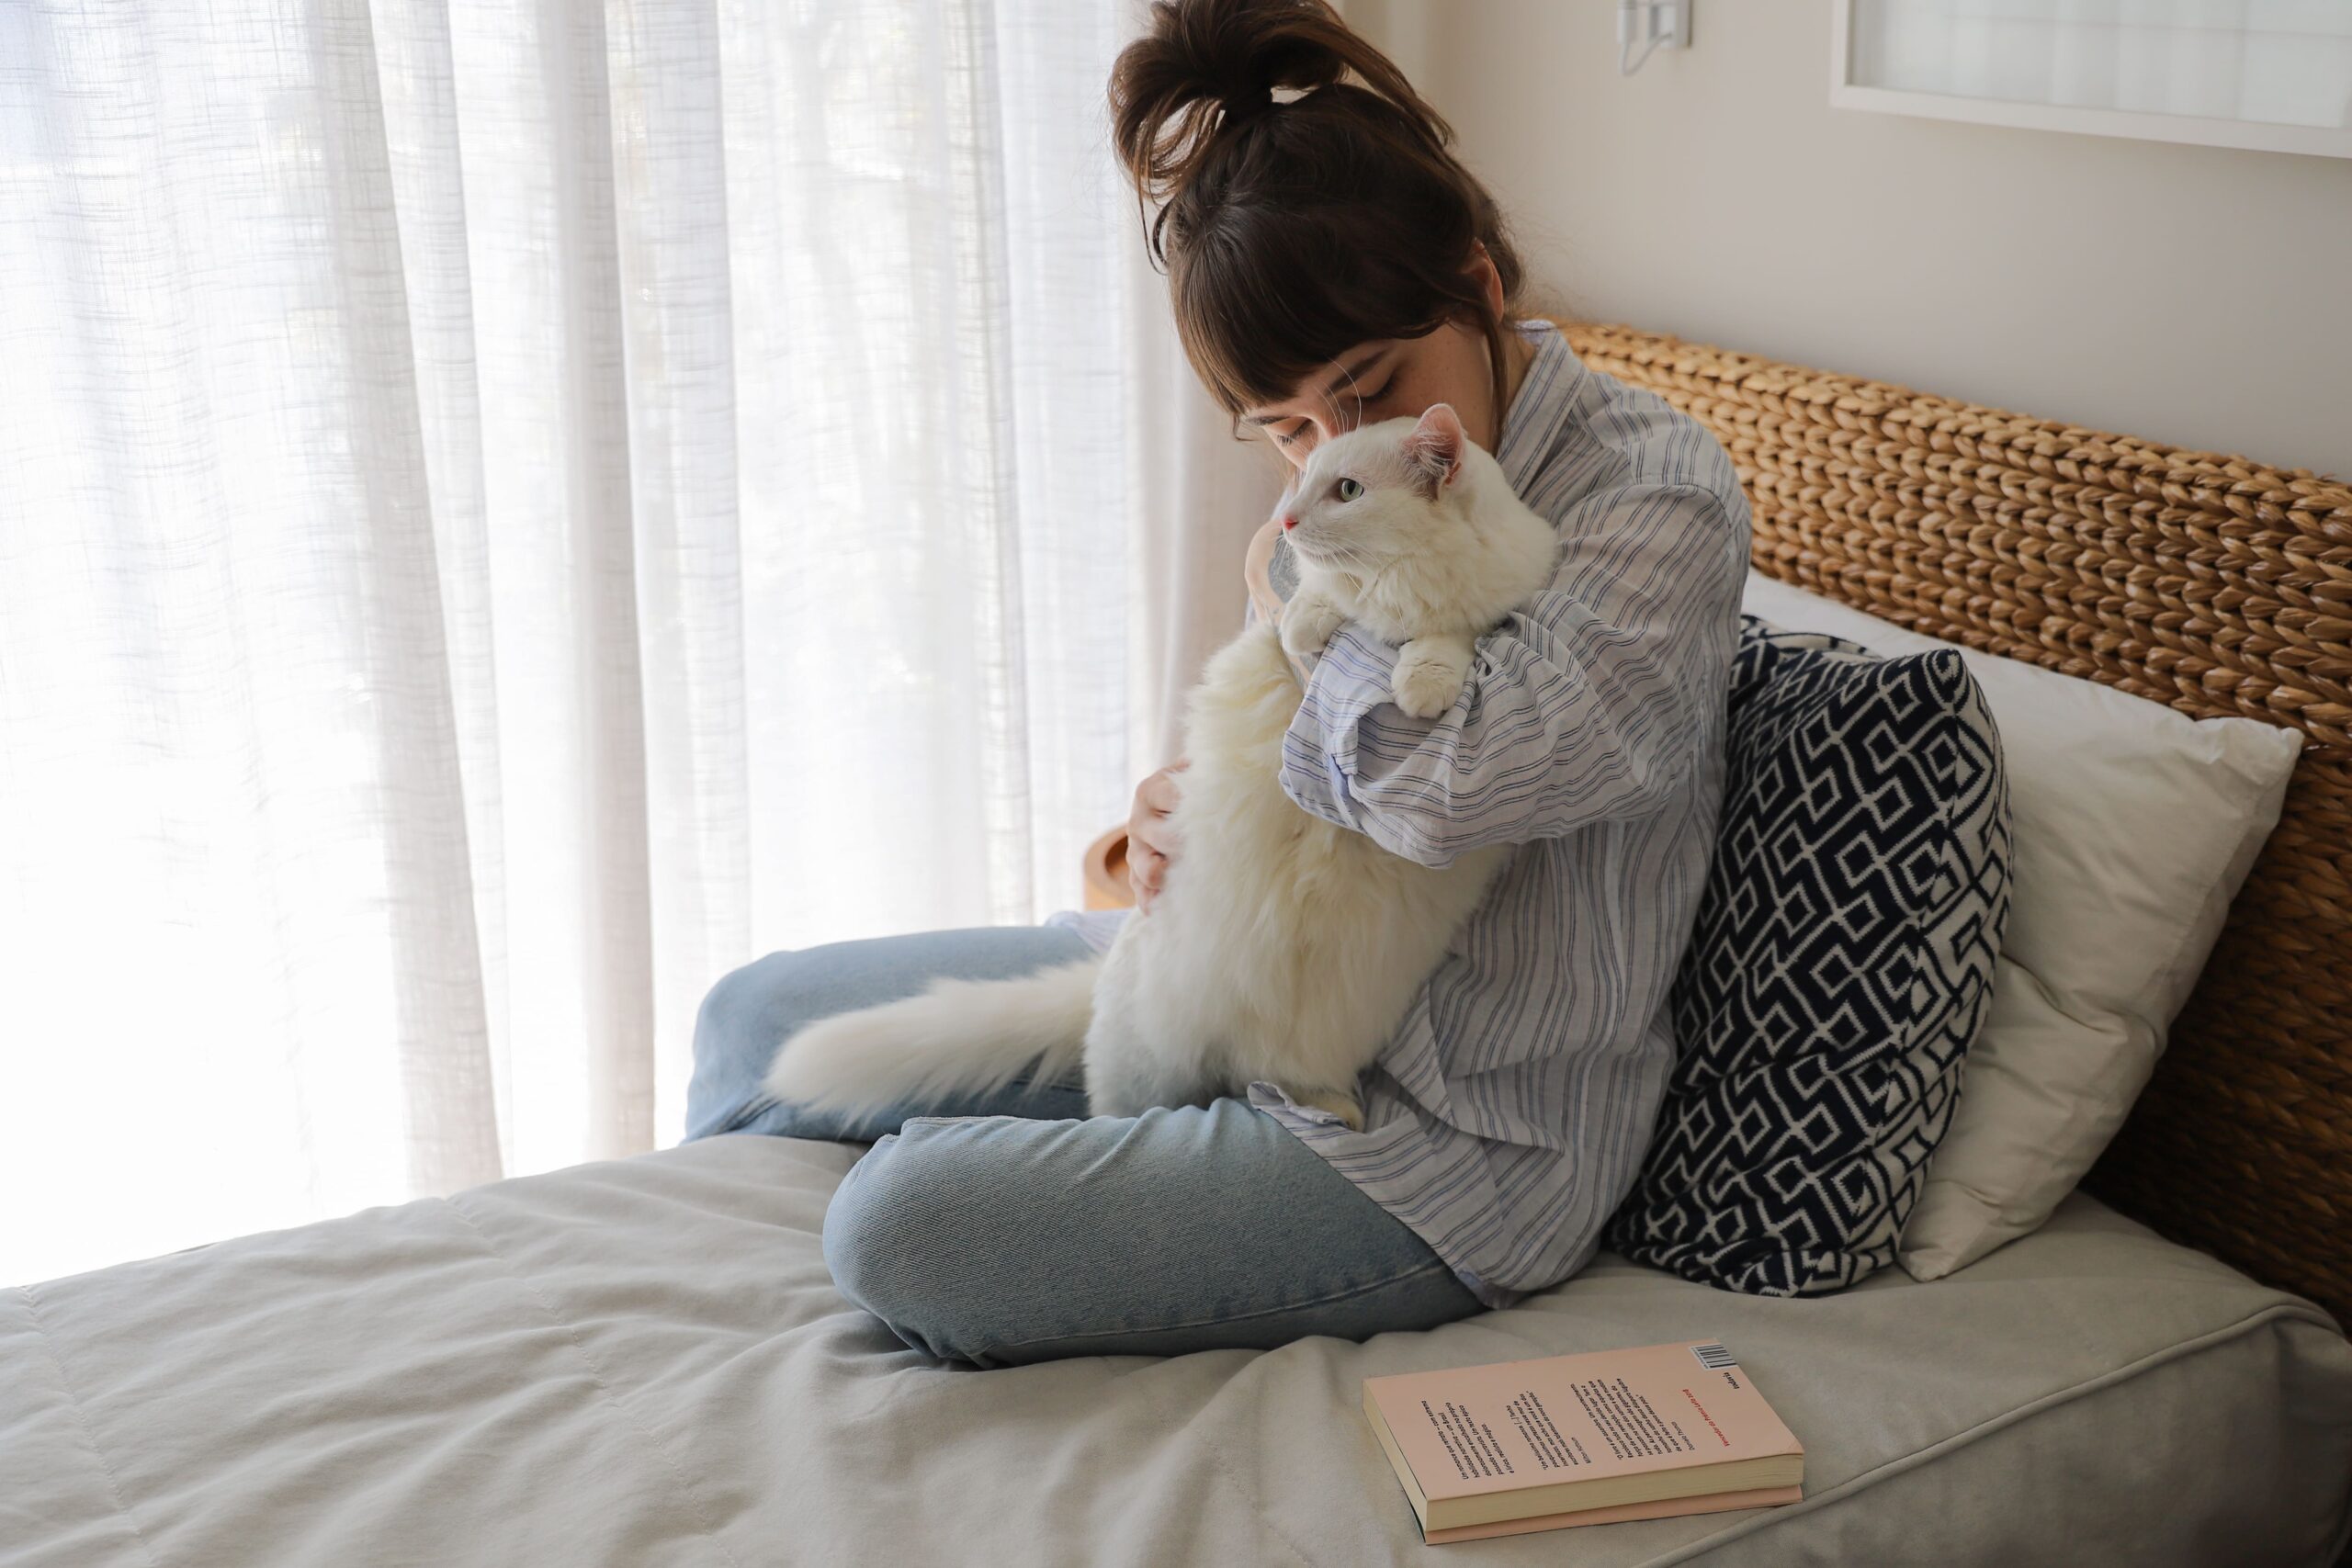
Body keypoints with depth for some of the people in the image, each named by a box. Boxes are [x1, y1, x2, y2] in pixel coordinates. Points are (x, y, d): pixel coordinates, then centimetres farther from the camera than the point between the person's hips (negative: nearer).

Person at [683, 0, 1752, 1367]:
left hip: (1457, 1145, -8)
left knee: (908, 1229, -24)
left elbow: (1440, 776, -37)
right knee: (761, 1017, 11)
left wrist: (1284, 590, -16)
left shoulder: (1660, 505, -20)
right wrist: (1186, 809, -8)